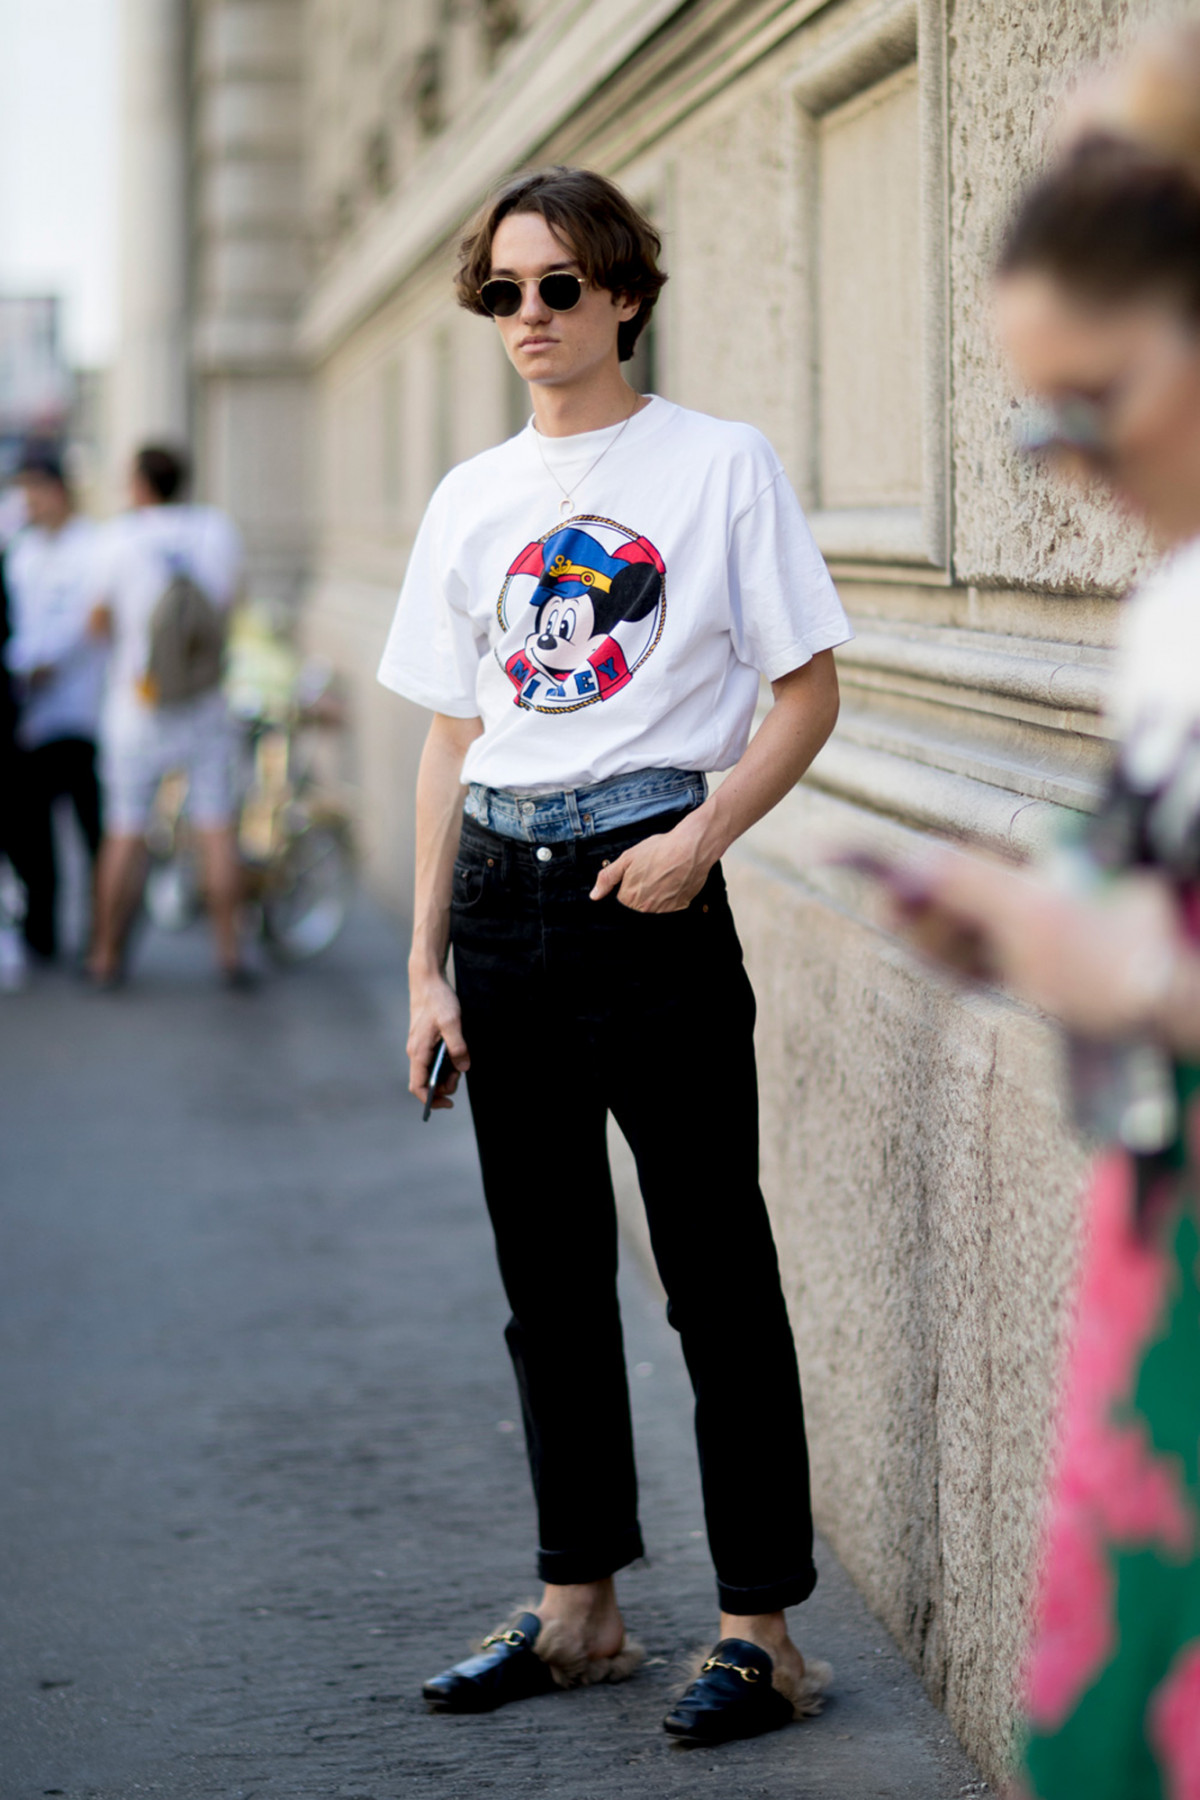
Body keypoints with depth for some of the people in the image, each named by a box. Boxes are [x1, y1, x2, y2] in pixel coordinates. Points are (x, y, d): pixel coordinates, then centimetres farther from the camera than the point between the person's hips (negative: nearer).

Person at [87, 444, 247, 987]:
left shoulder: (122, 536, -10)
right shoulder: (218, 527, -2)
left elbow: (102, 618, 2)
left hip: (137, 705, -2)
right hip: (206, 706, 2)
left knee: (124, 834, 5)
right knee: (216, 830, 7)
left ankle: (106, 956, 10)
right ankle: (229, 951, 7)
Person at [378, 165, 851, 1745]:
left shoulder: (719, 464, -1)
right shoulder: (473, 498, 12)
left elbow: (810, 691, -1)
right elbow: (451, 739, 14)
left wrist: (704, 835, -17)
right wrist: (427, 963, 9)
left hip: (649, 884, -5)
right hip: (503, 895, 5)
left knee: (715, 1270, -2)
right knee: (548, 1275, 11)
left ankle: (761, 1628, 6)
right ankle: (579, 1607, 21)